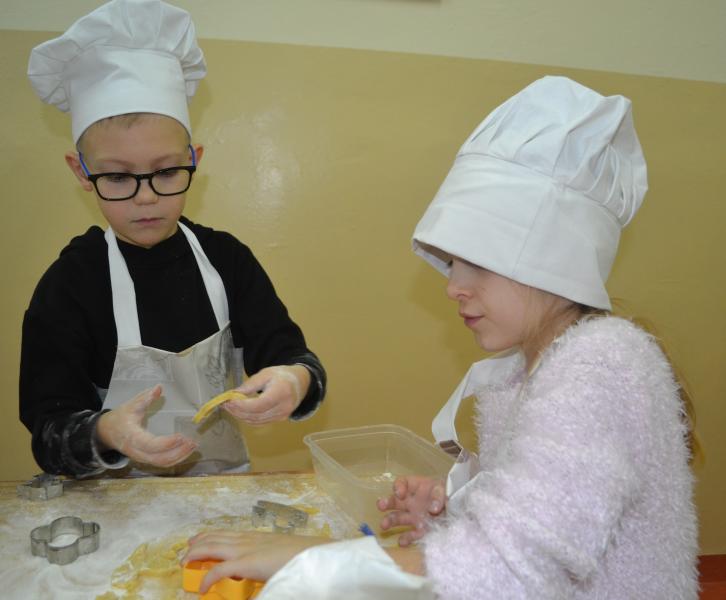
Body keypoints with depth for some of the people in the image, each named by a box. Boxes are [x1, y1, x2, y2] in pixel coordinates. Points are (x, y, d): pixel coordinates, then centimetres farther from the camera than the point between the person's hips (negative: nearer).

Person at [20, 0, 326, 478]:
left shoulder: (226, 258, -1)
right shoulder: (69, 282, -8)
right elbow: (48, 438, -8)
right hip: (119, 498, -3)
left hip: (226, 479, 4)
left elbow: (290, 355, -4)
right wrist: (106, 435, -29)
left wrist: (295, 381, -26)